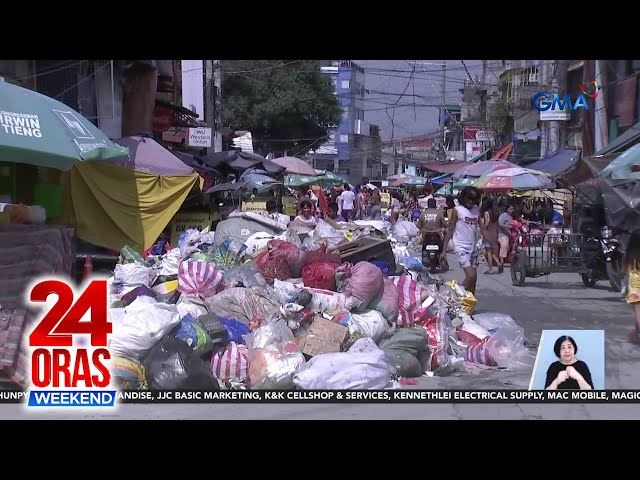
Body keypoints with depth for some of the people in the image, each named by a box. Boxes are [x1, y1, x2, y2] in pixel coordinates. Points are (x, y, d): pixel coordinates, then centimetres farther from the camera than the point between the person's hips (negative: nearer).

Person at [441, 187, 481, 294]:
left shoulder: (477, 211, 9)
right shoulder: (457, 210, -5)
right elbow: (450, 230, -4)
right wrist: (444, 251, -6)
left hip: (473, 247, 6)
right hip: (461, 247, -6)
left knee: (474, 278, 6)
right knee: (470, 276, -16)